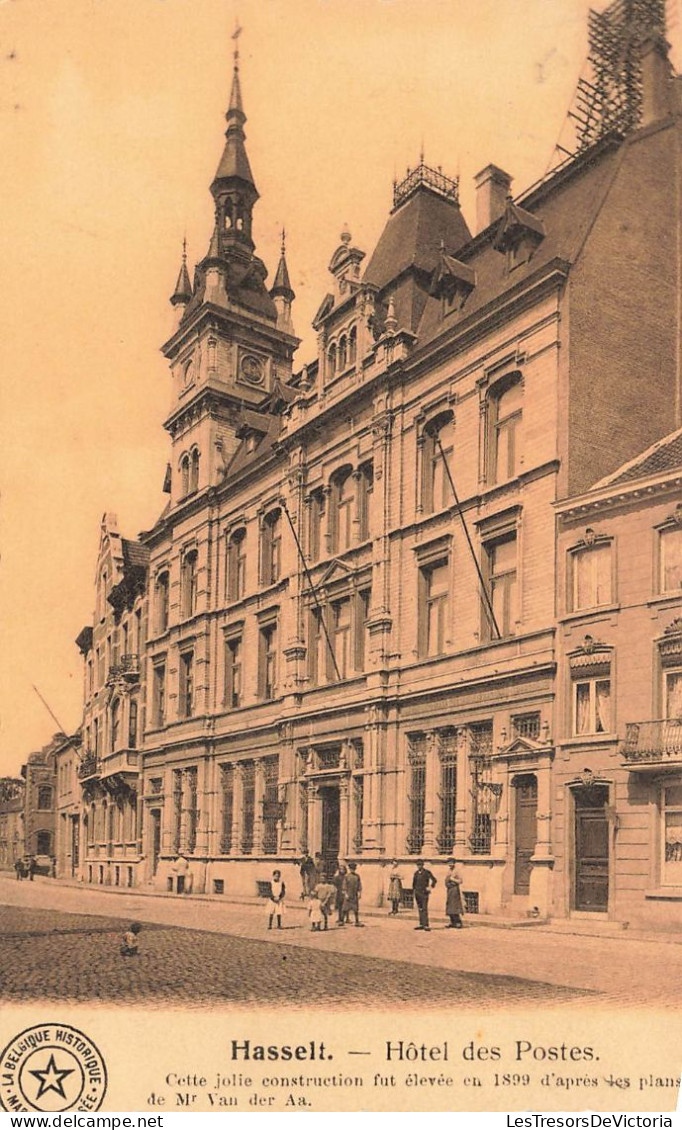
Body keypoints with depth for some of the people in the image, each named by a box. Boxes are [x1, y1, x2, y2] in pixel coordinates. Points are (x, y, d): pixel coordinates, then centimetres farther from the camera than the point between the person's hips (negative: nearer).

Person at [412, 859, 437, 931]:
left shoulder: (426, 872, -4)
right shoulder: (416, 873, 12)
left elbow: (434, 880, -8)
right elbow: (414, 882, 20)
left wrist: (430, 887, -9)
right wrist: (413, 891, 14)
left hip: (424, 893, -6)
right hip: (417, 893, 6)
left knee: (424, 909, -9)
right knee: (420, 909, 9)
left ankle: (426, 925, -10)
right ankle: (421, 924, 14)